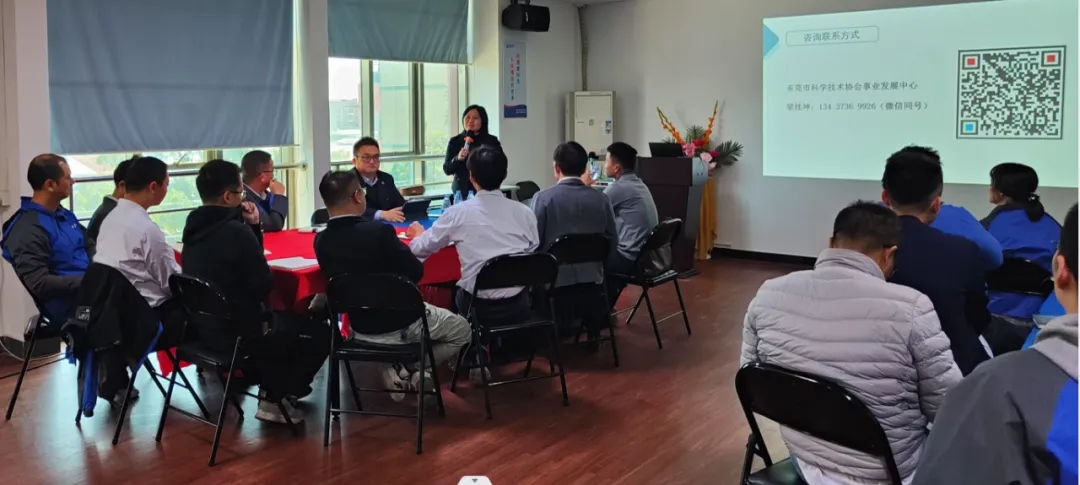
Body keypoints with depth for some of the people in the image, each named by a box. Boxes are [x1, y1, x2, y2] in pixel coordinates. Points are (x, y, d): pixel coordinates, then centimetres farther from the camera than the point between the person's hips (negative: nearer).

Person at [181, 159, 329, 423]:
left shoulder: (194, 227, 3)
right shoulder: (236, 231, -25)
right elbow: (263, 285, -17)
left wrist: (253, 227, 0)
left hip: (204, 326, 9)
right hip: (237, 332, -9)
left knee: (288, 322, 32)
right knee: (319, 334, 7)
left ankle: (270, 391, 30)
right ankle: (276, 400, 15)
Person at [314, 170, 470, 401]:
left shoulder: (321, 241, -9)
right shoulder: (380, 231, -26)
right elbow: (416, 272, -14)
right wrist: (402, 249, 6)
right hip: (401, 323, -5)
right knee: (463, 331, 20)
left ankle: (394, 366, 13)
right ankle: (414, 368, 4)